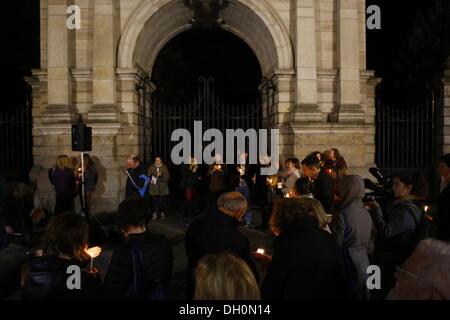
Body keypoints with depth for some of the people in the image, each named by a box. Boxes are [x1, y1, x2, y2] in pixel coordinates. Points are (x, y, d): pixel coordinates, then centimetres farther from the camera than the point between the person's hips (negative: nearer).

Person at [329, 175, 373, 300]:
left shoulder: (342, 215, -22)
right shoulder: (366, 212, 1)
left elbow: (336, 243, -16)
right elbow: (368, 242, 12)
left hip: (348, 267, -7)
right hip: (363, 265, 7)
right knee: (361, 295, 18)